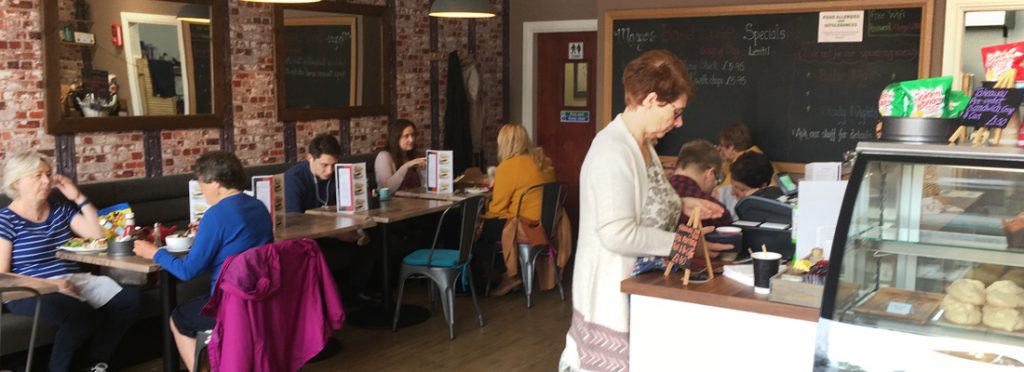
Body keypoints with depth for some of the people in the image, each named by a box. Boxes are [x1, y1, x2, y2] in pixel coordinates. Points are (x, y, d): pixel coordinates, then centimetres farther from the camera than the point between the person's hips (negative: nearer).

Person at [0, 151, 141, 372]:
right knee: (83, 313, -36)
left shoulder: (61, 211, 18)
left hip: (73, 282, 7)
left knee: (129, 298, -17)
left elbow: (99, 235, 10)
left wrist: (78, 197, 6)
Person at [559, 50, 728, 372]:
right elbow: (617, 234, -28)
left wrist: (683, 205, 6)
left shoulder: (643, 144, 10)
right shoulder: (613, 150, -23)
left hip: (636, 285, 10)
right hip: (614, 292, -10)